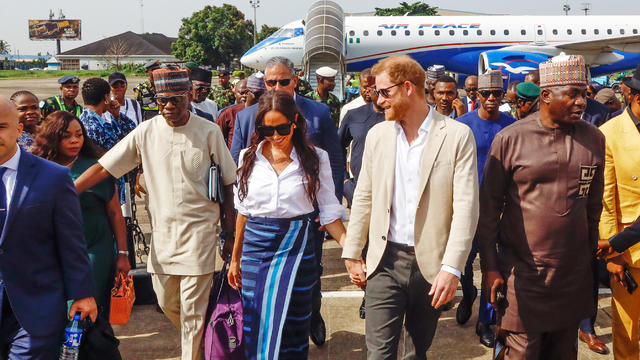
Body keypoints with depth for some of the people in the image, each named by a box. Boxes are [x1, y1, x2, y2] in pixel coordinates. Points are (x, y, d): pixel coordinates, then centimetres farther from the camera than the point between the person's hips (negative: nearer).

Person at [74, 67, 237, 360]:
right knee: (166, 301, 14)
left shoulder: (209, 131, -6)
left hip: (200, 228, -3)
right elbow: (102, 167, -2)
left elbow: (228, 184, -1)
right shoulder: (146, 132, -1)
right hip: (162, 228, 4)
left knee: (192, 307, -1)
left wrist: (230, 232, -2)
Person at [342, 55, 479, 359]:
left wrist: (451, 268, -17)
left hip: (432, 265, -2)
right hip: (385, 262, 2)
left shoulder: (457, 135, -6)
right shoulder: (377, 134, 6)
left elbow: (466, 206, -11)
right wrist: (352, 254, 9)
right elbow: (363, 198, 11)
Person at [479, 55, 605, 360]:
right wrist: (489, 267, -6)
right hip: (522, 273, -3)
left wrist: (592, 256, 16)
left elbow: (594, 205, 13)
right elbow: (488, 207, -4)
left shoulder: (594, 139, 3)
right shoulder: (509, 139, -8)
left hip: (574, 276, 4)